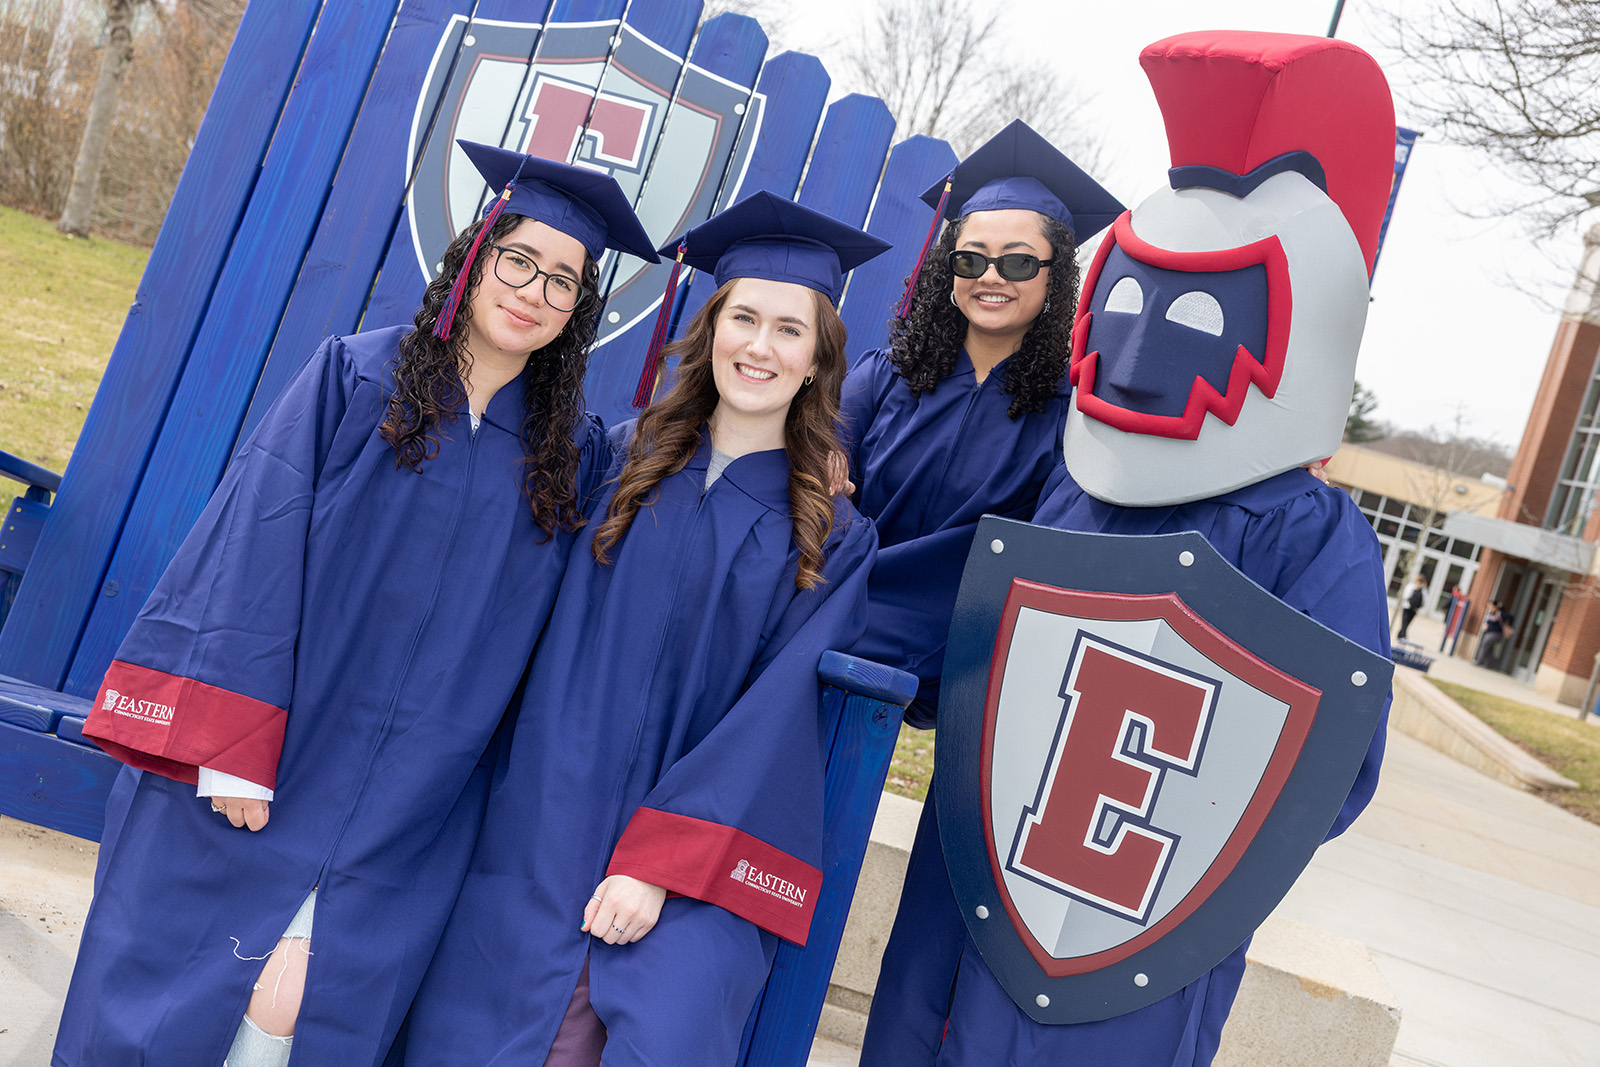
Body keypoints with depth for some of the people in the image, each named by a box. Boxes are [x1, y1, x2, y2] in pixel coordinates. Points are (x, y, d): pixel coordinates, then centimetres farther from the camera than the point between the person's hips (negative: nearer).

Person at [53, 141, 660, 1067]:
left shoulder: (570, 455, 4)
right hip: (247, 781, -1)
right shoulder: (356, 380, -3)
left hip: (396, 816, 1)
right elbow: (255, 549, -8)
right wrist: (231, 748, -14)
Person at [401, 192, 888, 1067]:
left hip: (697, 848, -1)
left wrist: (660, 866, -11)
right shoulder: (626, 458, 6)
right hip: (540, 830, 2)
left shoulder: (833, 535, 2)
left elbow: (778, 715, -4)